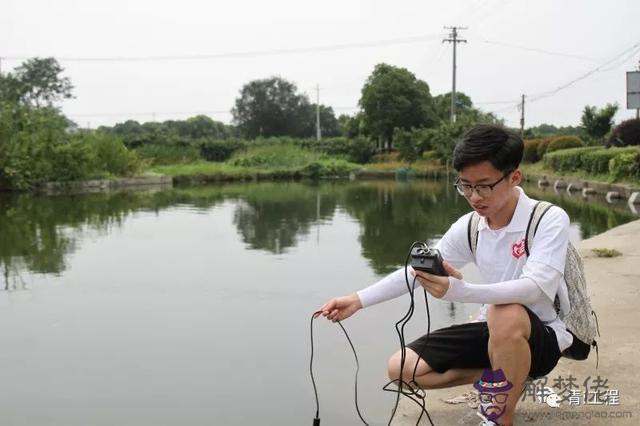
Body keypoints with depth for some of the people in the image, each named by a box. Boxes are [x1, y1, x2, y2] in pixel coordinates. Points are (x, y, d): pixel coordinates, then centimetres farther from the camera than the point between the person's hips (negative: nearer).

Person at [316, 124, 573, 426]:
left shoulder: (550, 219, -21)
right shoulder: (469, 227, -4)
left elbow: (537, 287, -36)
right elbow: (416, 271, 2)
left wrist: (460, 292, -51)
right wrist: (358, 300, -9)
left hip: (542, 336, -6)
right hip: (495, 332, 6)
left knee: (506, 314, -41)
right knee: (402, 368, -5)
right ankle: (505, 380, 8)